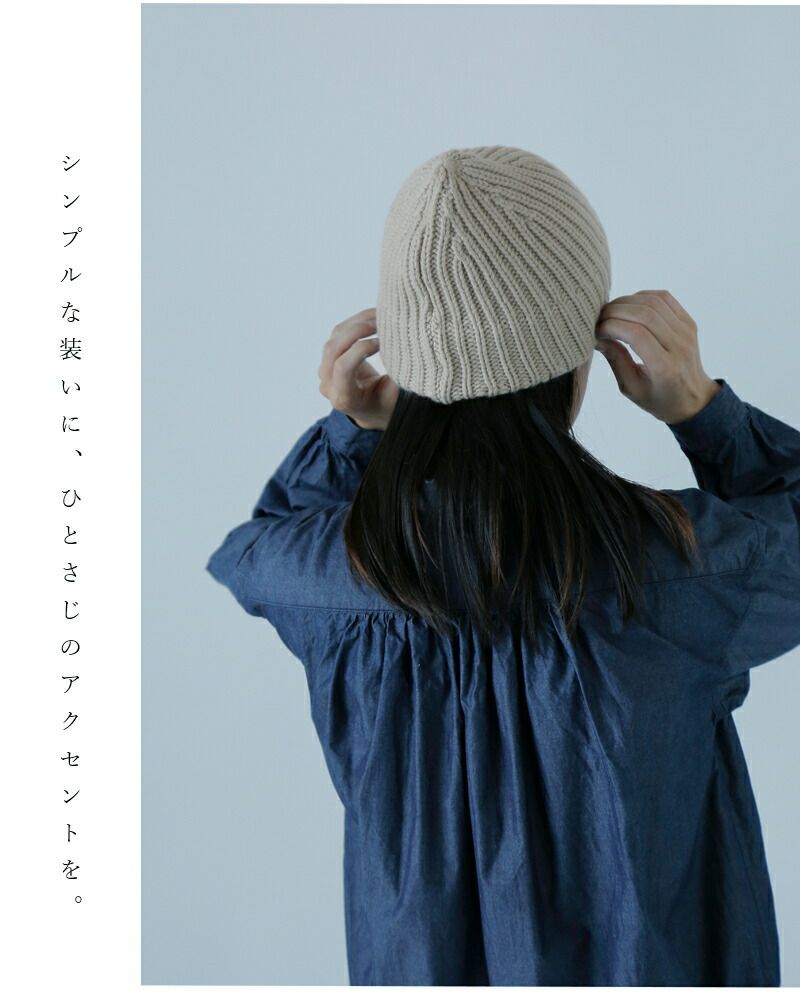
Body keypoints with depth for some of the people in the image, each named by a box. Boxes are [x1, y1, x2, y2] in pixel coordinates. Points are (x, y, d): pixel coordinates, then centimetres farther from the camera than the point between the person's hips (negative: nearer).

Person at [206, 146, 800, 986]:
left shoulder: (337, 571, -25)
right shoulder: (677, 566, -31)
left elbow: (254, 550, 1)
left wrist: (351, 432, -14)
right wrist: (699, 406, -20)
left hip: (421, 958, 2)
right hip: (649, 962, -1)